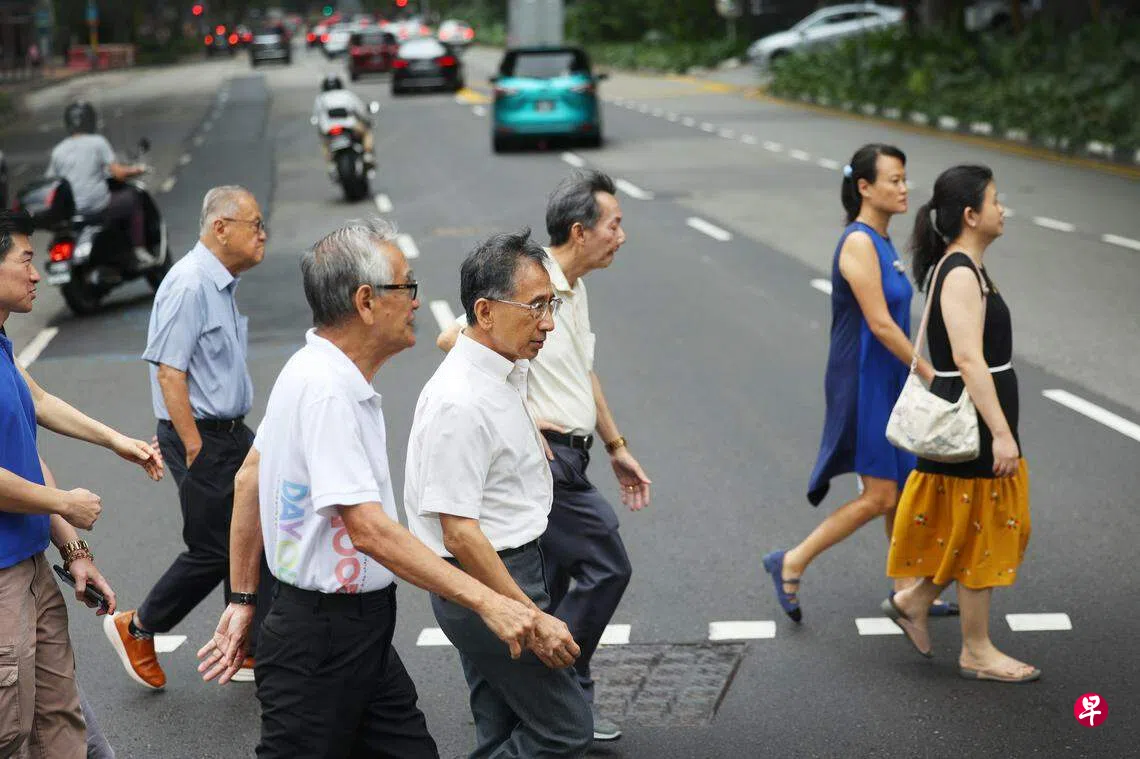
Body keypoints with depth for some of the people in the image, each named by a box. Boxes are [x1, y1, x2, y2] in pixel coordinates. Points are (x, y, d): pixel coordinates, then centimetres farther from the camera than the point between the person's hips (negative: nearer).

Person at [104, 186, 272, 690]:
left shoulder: (222, 284, 11)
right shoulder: (189, 285, -20)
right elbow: (169, 373, -23)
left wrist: (232, 437, 19)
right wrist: (196, 451, -22)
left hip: (230, 433, 9)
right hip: (202, 438, -9)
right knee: (212, 552, -1)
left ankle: (250, 651, 21)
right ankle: (136, 630, 19)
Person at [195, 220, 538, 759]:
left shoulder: (313, 371, 8)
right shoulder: (328, 391, -23)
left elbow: (248, 481, 15)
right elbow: (369, 530, -29)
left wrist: (243, 601, 19)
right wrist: (484, 600, -29)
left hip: (359, 633, 10)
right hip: (320, 639, -10)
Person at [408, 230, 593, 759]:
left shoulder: (508, 374, 7)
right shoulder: (460, 402, -24)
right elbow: (459, 534, -25)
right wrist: (533, 620, -23)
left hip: (509, 571, 10)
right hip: (484, 585, -10)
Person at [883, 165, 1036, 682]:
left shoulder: (966, 269, 12)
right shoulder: (960, 275, -19)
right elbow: (968, 359, -26)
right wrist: (1001, 434, -28)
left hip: (979, 418, 10)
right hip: (973, 421, -10)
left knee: (990, 528, 17)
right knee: (978, 530, 2)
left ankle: (913, 601, 27)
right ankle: (976, 651, 14)